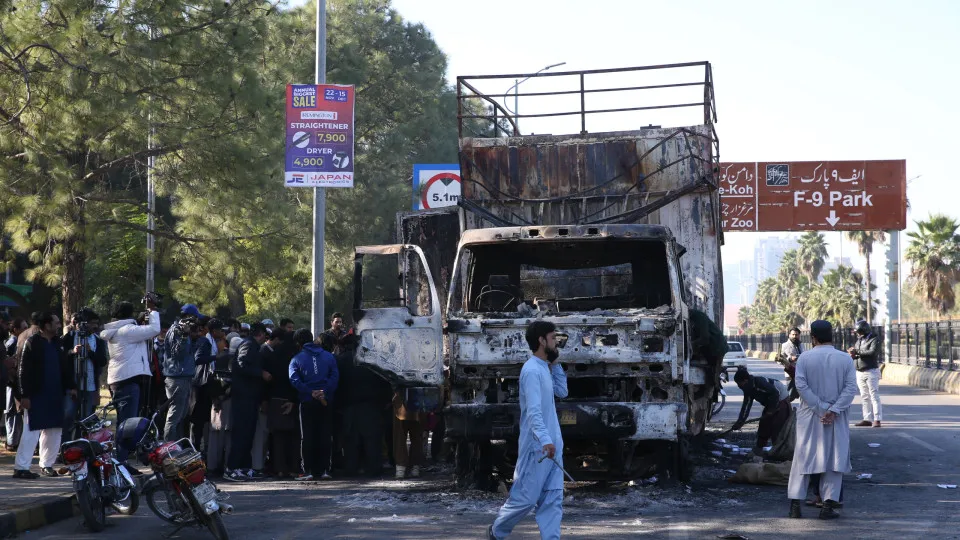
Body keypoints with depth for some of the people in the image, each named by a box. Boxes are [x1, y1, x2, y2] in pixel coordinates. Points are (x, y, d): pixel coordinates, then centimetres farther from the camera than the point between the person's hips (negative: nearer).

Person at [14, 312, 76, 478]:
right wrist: (24, 395, -15)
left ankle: (46, 465, 19)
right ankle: (21, 467, -3)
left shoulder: (56, 343, 14)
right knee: (32, 432, -7)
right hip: (36, 396, -7)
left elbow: (64, 366, 17)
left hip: (54, 396, 7)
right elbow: (23, 370, -11)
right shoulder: (32, 343, -7)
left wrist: (70, 385, 7)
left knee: (53, 431, 9)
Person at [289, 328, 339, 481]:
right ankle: (324, 470, 6)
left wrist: (311, 392, -16)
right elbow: (335, 376, -5)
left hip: (307, 402, -2)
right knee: (324, 436, 8)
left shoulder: (297, 359, 1)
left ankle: (308, 471, 1)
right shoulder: (329, 356, 7)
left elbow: (294, 380, -14)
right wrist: (324, 392, -12)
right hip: (326, 402, 2)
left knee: (307, 437, 4)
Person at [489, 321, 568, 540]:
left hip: (552, 444, 9)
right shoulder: (532, 370, -17)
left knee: (552, 499, 3)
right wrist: (545, 440, -37)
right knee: (525, 497, 0)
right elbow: (533, 410, -26)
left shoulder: (544, 368, 13)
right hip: (537, 447, -9)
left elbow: (562, 391, 21)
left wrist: (555, 364, 11)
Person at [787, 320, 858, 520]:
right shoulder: (845, 359, -2)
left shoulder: (805, 358, -5)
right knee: (833, 459, 6)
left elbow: (801, 386, -11)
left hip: (809, 415, 0)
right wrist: (833, 410, -15)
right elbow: (850, 388, -10)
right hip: (836, 418, 0)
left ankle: (795, 504, 4)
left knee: (802, 458, 7)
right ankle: (828, 506, 2)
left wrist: (821, 409, -10)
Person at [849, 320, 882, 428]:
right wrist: (852, 355, -9)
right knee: (864, 397, 8)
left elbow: (872, 352, -24)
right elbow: (855, 354, 15)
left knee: (874, 396, -7)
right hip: (860, 373, 8)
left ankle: (877, 420, -9)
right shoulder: (859, 340, 15)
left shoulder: (874, 340, -8)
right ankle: (867, 419, 12)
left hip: (871, 371, -8)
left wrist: (857, 352, -23)